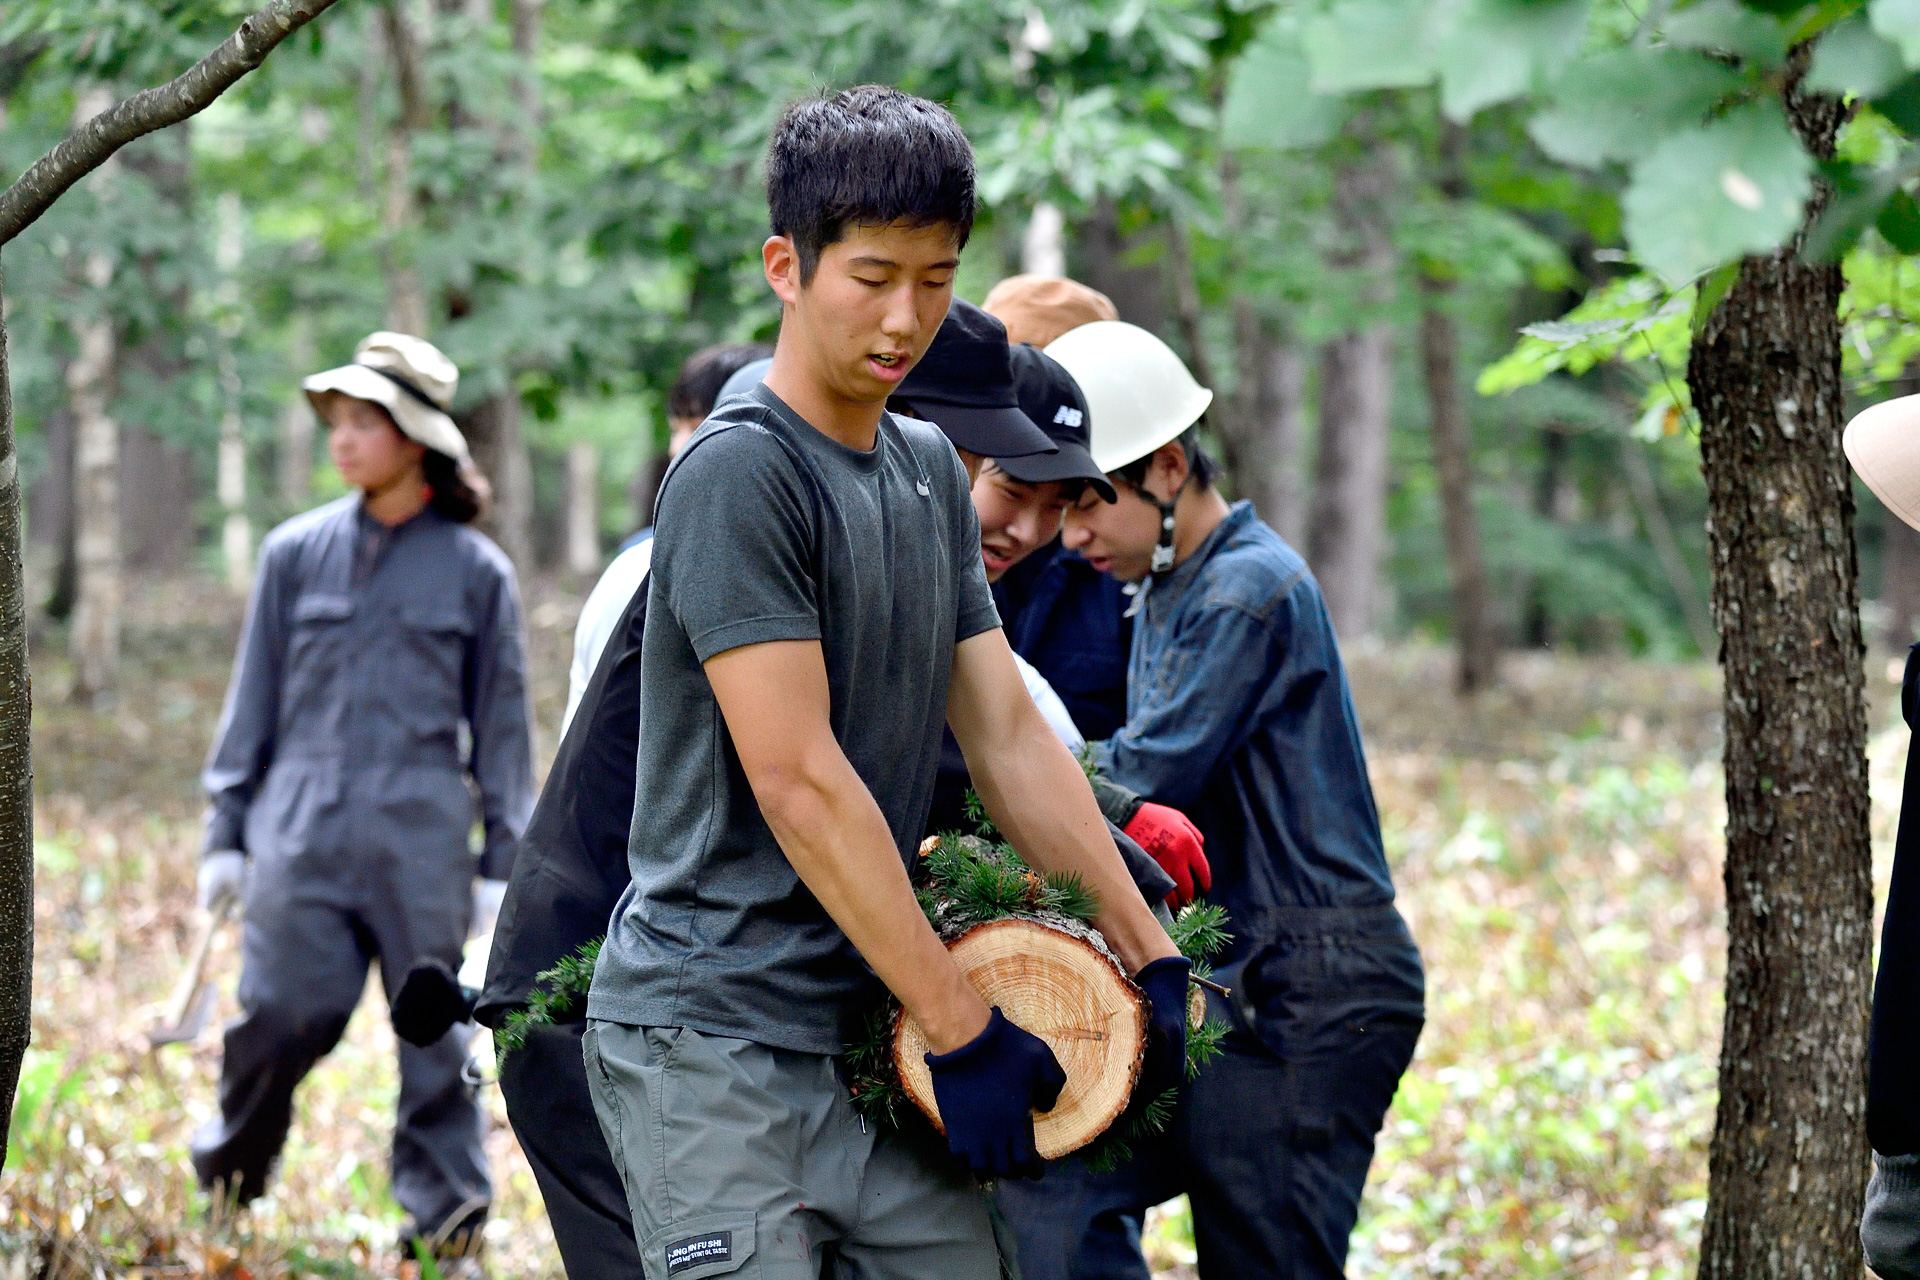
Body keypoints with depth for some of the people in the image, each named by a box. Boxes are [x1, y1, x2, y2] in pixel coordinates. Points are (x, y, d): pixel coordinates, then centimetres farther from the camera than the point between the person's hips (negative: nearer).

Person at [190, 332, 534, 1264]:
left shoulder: (474, 570, 5)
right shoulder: (296, 553, 8)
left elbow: (501, 722, 9)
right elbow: (254, 700, 12)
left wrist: (502, 859, 5)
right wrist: (226, 833, 10)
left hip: (421, 837, 0)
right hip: (302, 832, 1)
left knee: (437, 1029, 0)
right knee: (281, 1013, -6)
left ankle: (447, 1217, 8)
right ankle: (226, 1183, 16)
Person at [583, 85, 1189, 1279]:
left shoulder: (932, 469, 13)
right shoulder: (738, 474, -13)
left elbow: (1008, 733, 15)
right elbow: (800, 784, -17)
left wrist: (1149, 949, 10)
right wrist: (964, 1029, -15)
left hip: (870, 1030, 8)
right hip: (712, 1040, -8)